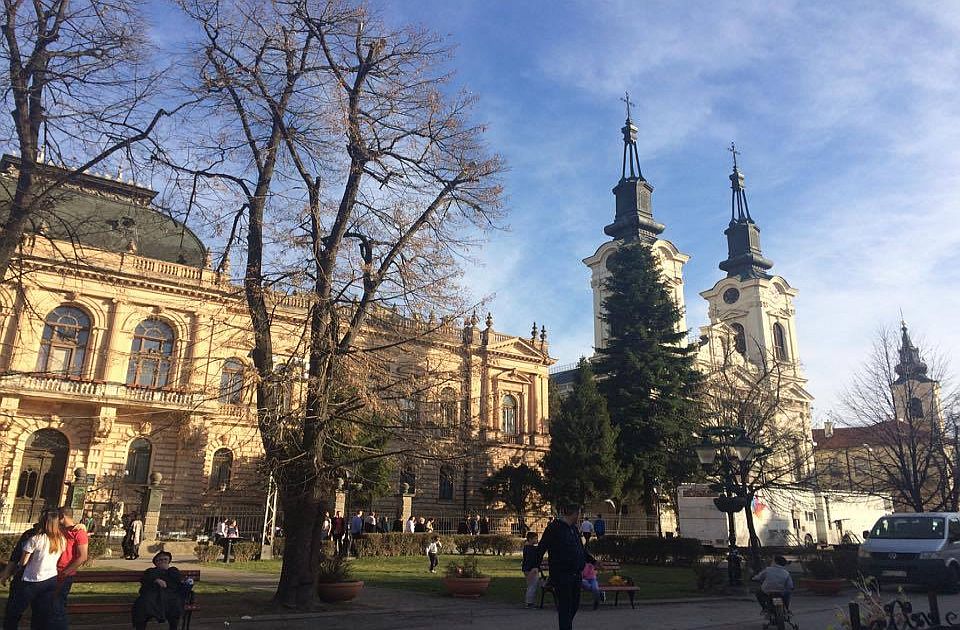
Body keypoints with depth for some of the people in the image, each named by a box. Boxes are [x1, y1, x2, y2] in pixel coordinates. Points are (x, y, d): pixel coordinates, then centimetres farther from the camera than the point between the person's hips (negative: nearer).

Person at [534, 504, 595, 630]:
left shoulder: (575, 529, 14)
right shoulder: (554, 527, -11)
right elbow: (541, 548, -12)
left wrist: (593, 561, 30)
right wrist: (535, 566, -19)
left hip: (576, 574, 8)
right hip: (561, 575, -8)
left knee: (574, 605, 15)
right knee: (565, 606, -5)